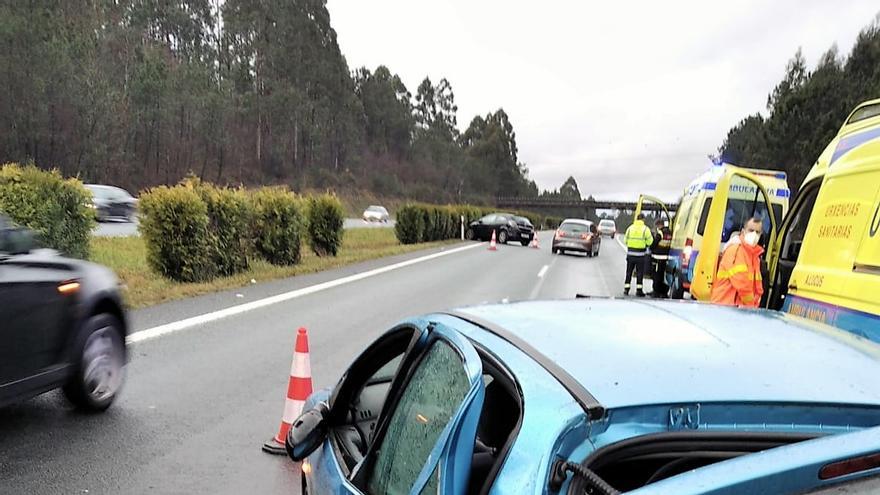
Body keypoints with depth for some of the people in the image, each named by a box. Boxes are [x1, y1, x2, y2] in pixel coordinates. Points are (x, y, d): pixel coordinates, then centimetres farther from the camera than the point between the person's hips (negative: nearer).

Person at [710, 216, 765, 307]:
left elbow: (757, 285, 19)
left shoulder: (755, 254, 17)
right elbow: (741, 282, -19)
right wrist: (750, 306, -11)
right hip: (726, 305, -9)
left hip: (741, 307, 9)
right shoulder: (735, 249, -11)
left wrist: (755, 305, 6)